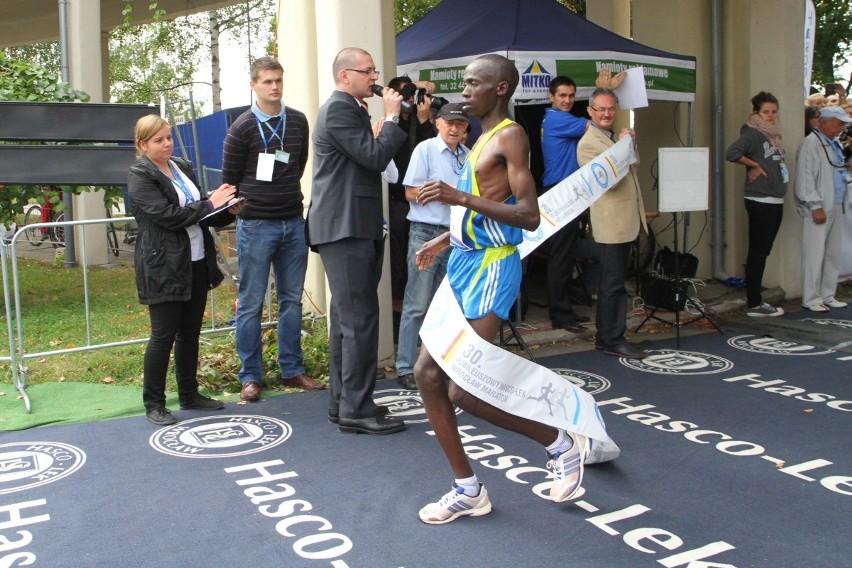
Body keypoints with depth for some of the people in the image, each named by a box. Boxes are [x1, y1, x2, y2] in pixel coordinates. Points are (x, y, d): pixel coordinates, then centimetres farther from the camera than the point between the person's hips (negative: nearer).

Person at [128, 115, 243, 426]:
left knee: (190, 332, 14)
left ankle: (189, 394, 26)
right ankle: (154, 404, 12)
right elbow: (168, 215, -19)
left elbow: (198, 213, 19)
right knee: (163, 335, -1)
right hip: (164, 268, -7)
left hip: (196, 263, 7)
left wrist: (227, 211, 1)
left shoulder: (183, 167, 13)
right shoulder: (140, 176, -9)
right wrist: (209, 203, -16)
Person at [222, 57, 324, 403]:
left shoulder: (298, 122, 7)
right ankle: (250, 376, 11)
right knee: (250, 304, 2)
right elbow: (229, 180, 1)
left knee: (292, 300, 9)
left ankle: (292, 370, 20)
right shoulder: (242, 128, -4)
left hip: (293, 223, 4)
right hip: (256, 226, -4)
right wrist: (248, 208, 6)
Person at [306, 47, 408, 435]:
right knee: (360, 318, -10)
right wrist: (392, 117, -9)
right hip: (345, 228, -11)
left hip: (350, 228, 11)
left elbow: (370, 159, 21)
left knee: (346, 318, 13)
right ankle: (356, 410, -4)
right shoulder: (339, 109, -12)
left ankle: (342, 403, 20)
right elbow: (375, 158, -17)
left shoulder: (348, 109, 21)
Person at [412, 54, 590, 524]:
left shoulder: (510, 136, -11)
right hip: (464, 262, 10)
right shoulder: (484, 138, 18)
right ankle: (468, 490, 16)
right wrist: (445, 239, 28)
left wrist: (462, 198, -25)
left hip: (491, 269, -10)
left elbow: (529, 215, -21)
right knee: (427, 373, 6)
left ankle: (560, 442, 11)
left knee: (461, 391, -11)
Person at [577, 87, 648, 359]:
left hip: (625, 221, 10)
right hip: (611, 223, -10)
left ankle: (606, 337, 23)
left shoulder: (615, 137, 17)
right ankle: (612, 339, 3)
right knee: (614, 283, -5)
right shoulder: (588, 143, -13)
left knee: (612, 282, 14)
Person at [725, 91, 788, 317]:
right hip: (760, 202, -8)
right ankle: (754, 305, 1)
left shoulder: (773, 135, 15)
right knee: (757, 253, -5)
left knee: (762, 252, 12)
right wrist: (754, 165, -14)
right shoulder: (752, 134, -10)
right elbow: (731, 153, -25)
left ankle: (756, 300, 19)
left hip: (775, 202, 8)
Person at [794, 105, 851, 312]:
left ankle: (828, 296, 21)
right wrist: (816, 206, -18)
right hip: (818, 209, -9)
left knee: (833, 253, 12)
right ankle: (811, 299, 2)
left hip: (835, 207, 9)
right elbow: (805, 180, -15)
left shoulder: (835, 144, 18)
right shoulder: (810, 144, -11)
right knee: (814, 254, -6)